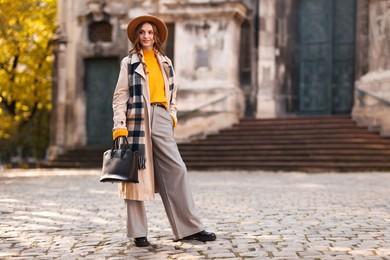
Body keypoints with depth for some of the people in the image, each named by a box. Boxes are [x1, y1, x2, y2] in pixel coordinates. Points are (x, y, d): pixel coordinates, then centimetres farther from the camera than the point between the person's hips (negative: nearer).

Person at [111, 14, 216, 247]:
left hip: (161, 119, 3)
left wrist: (172, 115, 8)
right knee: (137, 173, -1)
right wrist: (119, 127, -9)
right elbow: (120, 96, 1)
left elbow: (172, 93, 22)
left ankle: (190, 228, 2)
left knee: (176, 170, -3)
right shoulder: (129, 62, 7)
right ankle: (138, 233, 6)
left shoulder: (165, 62, 17)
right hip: (137, 119, -3)